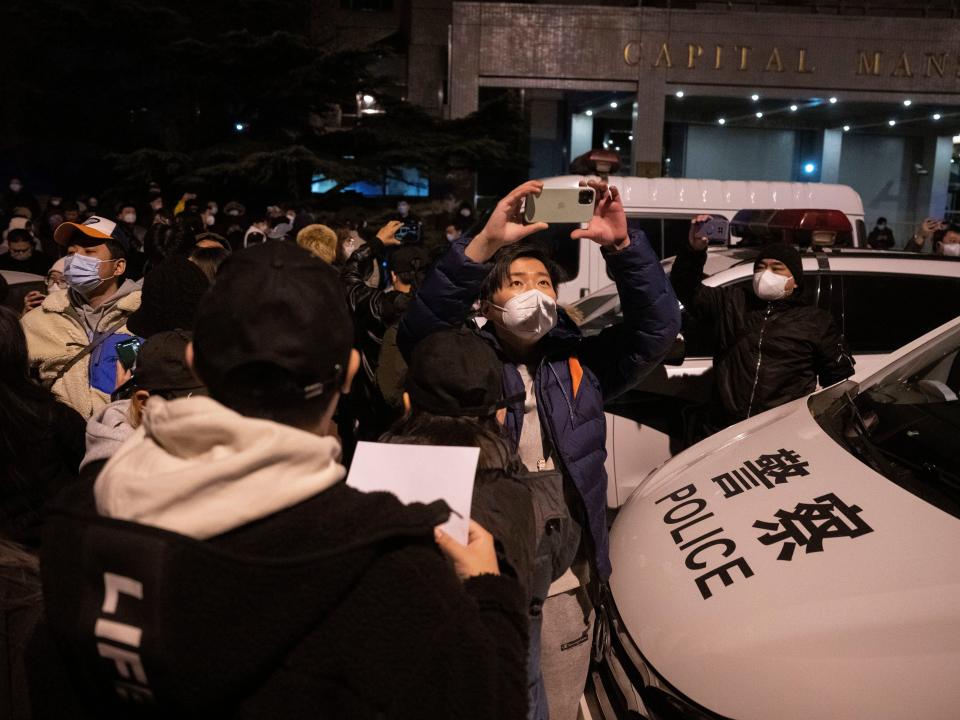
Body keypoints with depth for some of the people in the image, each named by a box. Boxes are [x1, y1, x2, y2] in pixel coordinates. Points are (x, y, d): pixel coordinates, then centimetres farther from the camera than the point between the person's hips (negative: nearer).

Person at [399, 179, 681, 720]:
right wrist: (485, 244, -36)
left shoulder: (580, 364, 1)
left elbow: (659, 327, -8)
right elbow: (419, 331, -25)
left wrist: (622, 246, -23)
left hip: (567, 576, 3)